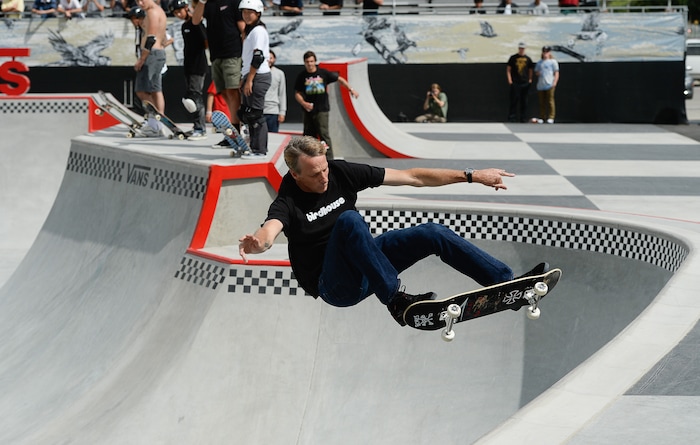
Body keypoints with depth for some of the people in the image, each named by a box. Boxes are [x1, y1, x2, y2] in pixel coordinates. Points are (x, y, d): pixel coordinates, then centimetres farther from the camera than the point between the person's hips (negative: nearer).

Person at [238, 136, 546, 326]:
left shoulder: (341, 173, -5)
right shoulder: (288, 202, -16)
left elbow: (412, 177, -3)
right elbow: (270, 230, -40)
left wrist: (472, 176, -3)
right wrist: (256, 243, -66)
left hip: (364, 264, 6)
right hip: (336, 286, -6)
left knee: (432, 234, -9)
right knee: (348, 220, -33)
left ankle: (510, 282, -9)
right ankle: (395, 300, -38)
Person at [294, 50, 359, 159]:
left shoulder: (323, 73, -1)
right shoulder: (302, 76, 2)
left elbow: (339, 79, 9)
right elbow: (297, 93, 6)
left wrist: (351, 89, 2)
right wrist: (303, 103, -12)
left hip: (322, 109, -2)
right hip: (308, 110, 2)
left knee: (324, 134, -10)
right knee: (309, 135, 6)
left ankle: (329, 158, -10)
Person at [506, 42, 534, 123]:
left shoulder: (527, 58, 11)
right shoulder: (513, 58, 4)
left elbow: (530, 70, 18)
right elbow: (508, 69, 4)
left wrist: (530, 79, 7)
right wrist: (509, 80, -4)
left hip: (525, 83, 3)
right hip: (515, 83, -3)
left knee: (524, 100, 5)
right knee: (514, 99, -7)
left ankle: (523, 118, 9)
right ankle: (512, 117, -5)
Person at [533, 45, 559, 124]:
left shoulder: (553, 61, 4)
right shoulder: (539, 62, 20)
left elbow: (556, 73, 0)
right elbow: (536, 71, 28)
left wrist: (555, 82, -12)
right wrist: (537, 73, 3)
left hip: (549, 85, -5)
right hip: (540, 85, 5)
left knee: (550, 101, -7)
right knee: (541, 102, 6)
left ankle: (551, 117, -6)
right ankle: (541, 117, 10)